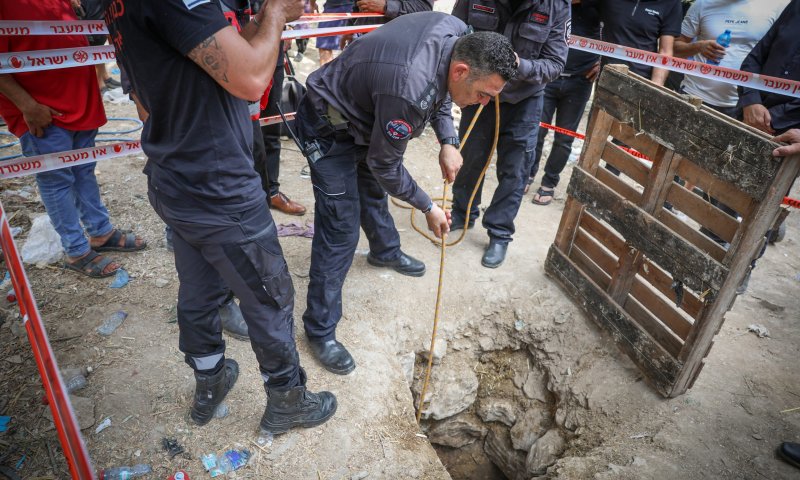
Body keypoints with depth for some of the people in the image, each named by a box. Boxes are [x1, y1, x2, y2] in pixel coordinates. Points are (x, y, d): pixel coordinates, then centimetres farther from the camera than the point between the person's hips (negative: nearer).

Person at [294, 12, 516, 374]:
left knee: (373, 189, 27)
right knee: (340, 229, -10)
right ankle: (320, 330, 4)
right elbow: (385, 165, -24)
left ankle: (385, 251, 54)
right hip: (329, 129, -9)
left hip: (363, 112, 9)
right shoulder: (411, 90, -39)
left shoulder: (458, 34, -14)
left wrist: (448, 140, -7)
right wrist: (428, 208, -12)